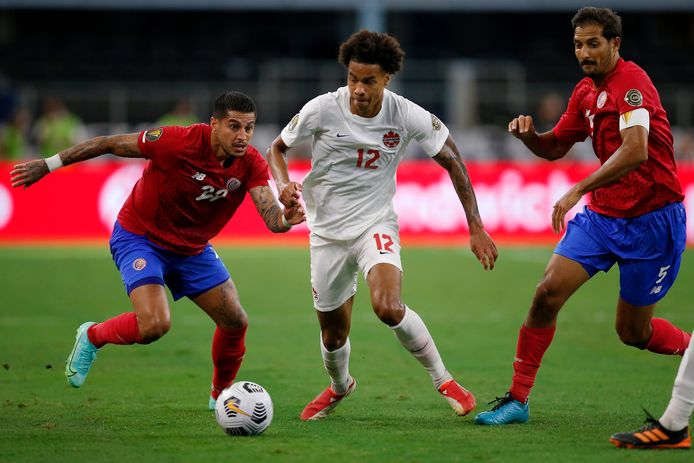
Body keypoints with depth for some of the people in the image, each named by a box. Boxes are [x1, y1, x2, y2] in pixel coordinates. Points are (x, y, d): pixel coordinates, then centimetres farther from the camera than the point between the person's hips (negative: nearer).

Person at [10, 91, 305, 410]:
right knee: (155, 325, -25)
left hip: (192, 249, 5)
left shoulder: (251, 164, -16)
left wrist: (286, 219, -53)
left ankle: (221, 395, 28)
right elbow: (111, 144, -19)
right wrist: (48, 165, -13)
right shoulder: (180, 142, -29)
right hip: (139, 237, -5)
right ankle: (92, 336, 7)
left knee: (235, 322, 1)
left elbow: (270, 217, -27)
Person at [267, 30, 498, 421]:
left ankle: (443, 379, -7)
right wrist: (284, 183, -19)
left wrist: (476, 228, -4)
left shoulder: (407, 116, -14)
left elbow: (452, 161, -2)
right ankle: (340, 386, 44)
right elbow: (277, 147, 3)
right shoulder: (322, 110, -14)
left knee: (388, 307, -29)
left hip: (376, 224, -2)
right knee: (334, 333, 9)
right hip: (328, 231, 2)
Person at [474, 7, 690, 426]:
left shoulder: (632, 82, -19)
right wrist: (529, 135, -3)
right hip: (602, 214, 7)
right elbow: (556, 146, 20)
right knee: (548, 293, -9)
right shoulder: (586, 91, 7)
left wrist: (578, 190, -36)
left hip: (651, 220, -7)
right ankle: (518, 399, -1)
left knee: (633, 332, 1)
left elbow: (636, 150, -33)